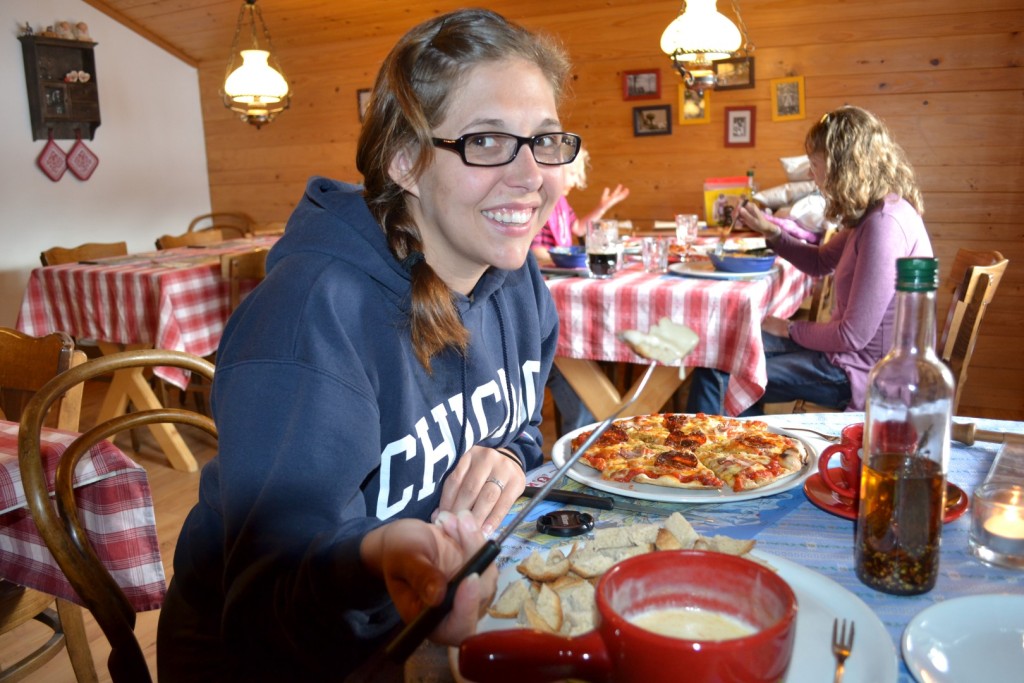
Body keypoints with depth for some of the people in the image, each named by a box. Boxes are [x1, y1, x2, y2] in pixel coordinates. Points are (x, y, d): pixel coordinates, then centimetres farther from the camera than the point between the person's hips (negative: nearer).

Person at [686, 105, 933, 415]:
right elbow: (821, 262, 21)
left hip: (862, 372, -10)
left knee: (721, 376, -9)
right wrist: (769, 230, 6)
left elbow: (854, 335, -25)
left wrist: (790, 329, -9)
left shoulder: (886, 224, -26)